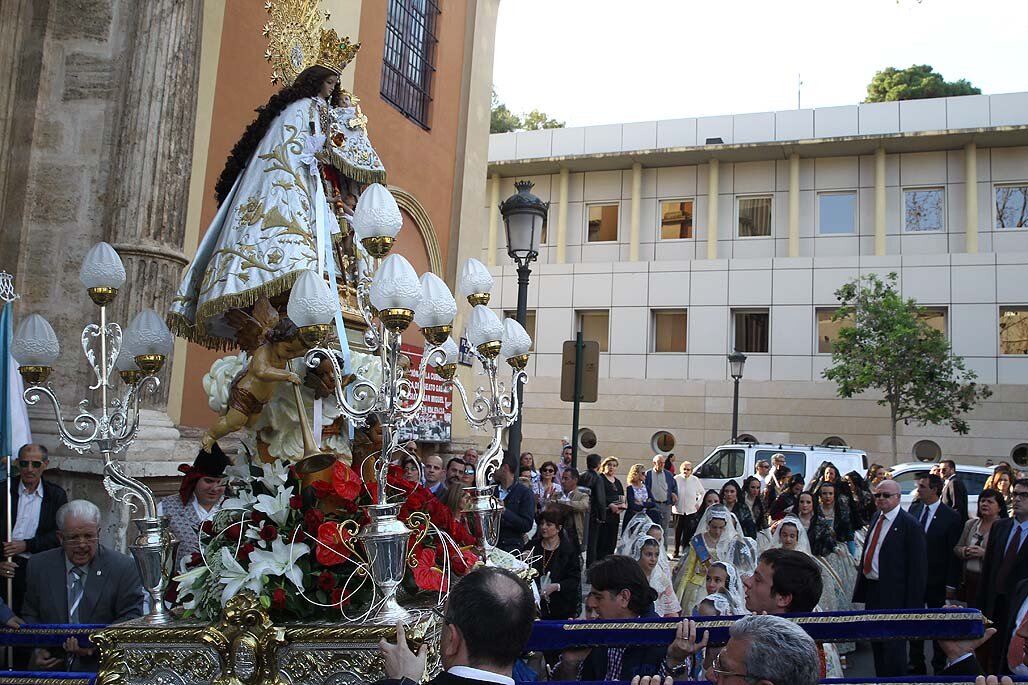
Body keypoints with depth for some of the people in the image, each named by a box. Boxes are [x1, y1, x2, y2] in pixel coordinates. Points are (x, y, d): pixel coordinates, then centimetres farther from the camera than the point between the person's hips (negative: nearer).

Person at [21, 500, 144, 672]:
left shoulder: (124, 567, -4)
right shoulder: (39, 565, 7)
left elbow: (131, 618, -4)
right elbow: (30, 615, 16)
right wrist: (37, 649, -3)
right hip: (51, 666, 4)